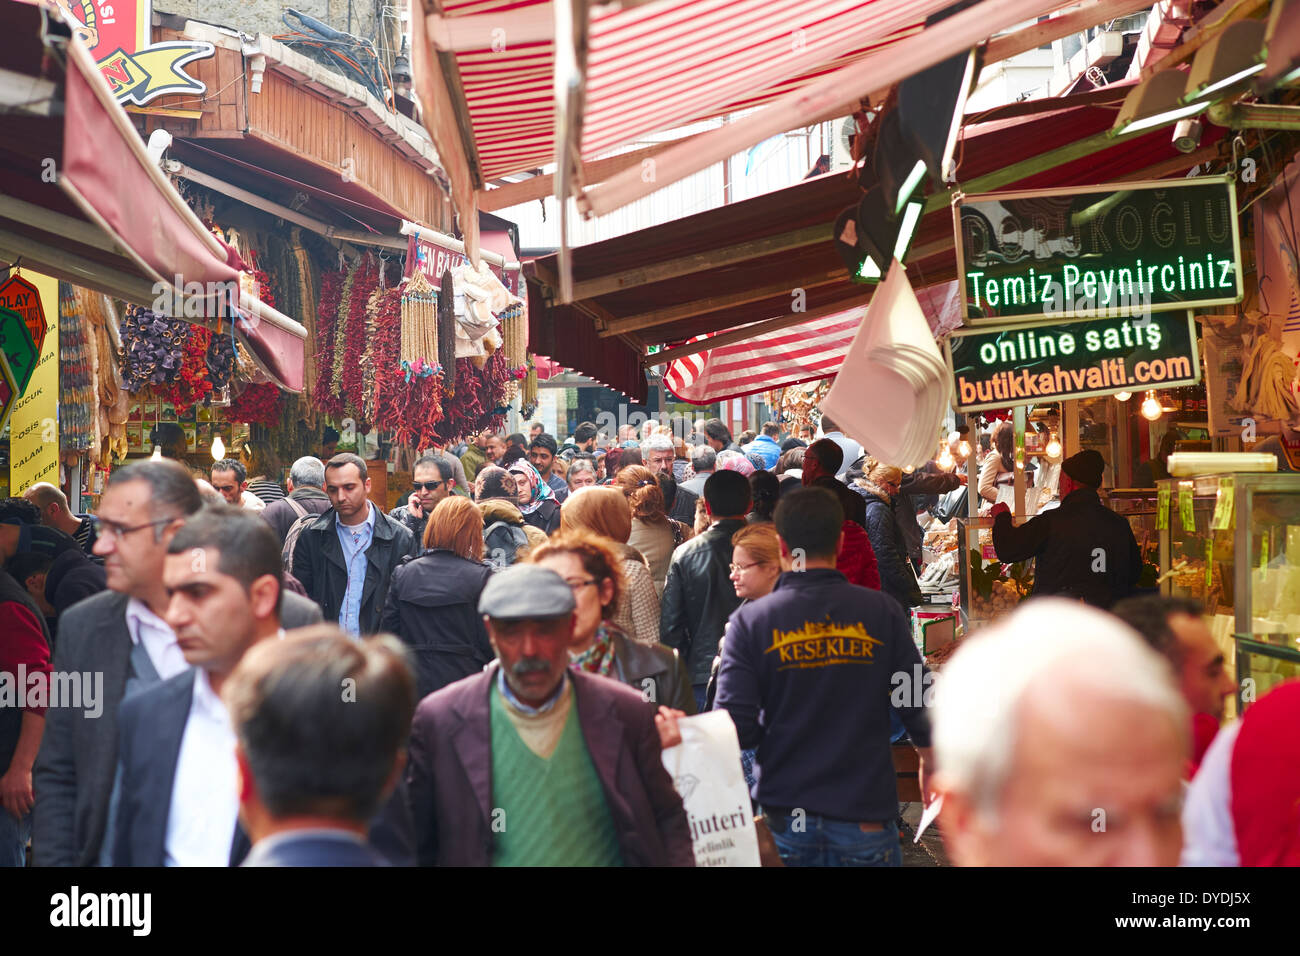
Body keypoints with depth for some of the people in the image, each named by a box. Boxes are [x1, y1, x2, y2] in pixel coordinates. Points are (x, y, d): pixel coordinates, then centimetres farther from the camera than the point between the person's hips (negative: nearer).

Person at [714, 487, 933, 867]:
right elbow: (919, 708, -3)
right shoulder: (882, 612, -6)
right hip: (865, 818, 0)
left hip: (784, 821, 0)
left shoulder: (750, 621, -8)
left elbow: (734, 726, -12)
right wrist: (930, 763, 16)